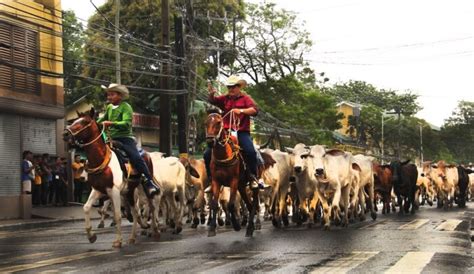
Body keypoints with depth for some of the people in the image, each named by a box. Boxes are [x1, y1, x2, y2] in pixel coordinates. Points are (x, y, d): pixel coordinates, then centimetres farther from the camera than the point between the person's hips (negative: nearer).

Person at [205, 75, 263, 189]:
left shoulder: (245, 98, 5)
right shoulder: (225, 98, 15)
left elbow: (255, 110, -9)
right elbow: (213, 101, 4)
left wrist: (241, 110, -23)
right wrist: (211, 94, -18)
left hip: (242, 132, -4)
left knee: (250, 151, -31)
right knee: (208, 154, -3)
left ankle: (253, 178, -19)